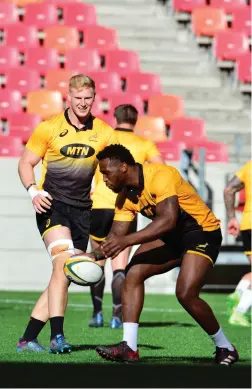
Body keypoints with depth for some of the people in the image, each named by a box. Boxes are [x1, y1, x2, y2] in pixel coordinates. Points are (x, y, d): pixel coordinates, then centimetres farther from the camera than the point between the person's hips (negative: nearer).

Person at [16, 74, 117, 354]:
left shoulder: (103, 133, 5)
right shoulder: (49, 128, -3)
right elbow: (26, 163, 1)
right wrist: (33, 191, -16)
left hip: (82, 209, 5)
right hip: (52, 205, -4)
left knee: (65, 275, 2)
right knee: (63, 262, -24)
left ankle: (28, 339, 9)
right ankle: (57, 337, -28)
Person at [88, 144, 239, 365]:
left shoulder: (160, 176, -27)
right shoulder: (126, 196, -2)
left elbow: (168, 220, -38)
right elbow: (116, 235, 1)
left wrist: (127, 241, -42)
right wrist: (94, 255, -18)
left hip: (202, 232, -8)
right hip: (170, 236, 8)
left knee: (186, 294, -22)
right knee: (133, 273, -10)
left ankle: (225, 348, 0)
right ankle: (129, 348, -9)